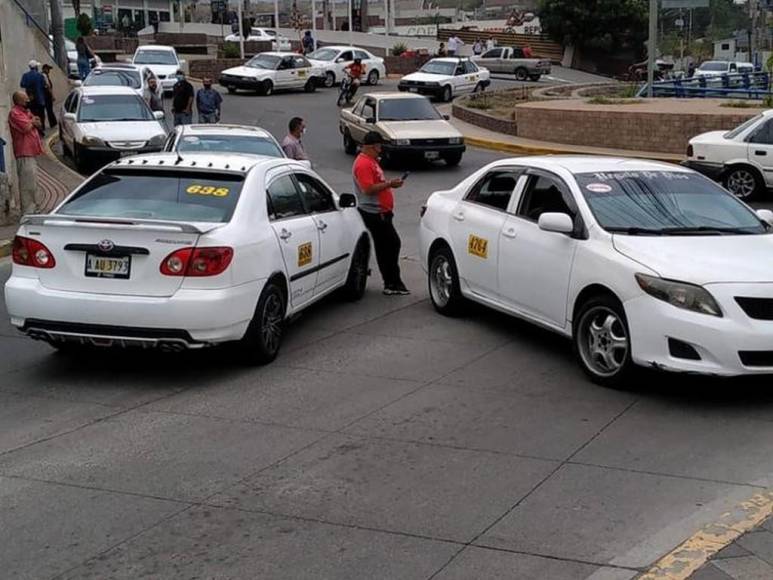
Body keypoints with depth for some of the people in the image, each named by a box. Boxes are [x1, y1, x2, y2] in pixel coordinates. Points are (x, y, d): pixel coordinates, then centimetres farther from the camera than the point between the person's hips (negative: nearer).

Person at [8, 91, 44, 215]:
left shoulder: (26, 112, 17)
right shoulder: (15, 114, -12)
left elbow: (38, 125, 18)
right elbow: (26, 128, -22)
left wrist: (33, 122, -4)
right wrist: (32, 122, -1)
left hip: (31, 152, 10)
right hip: (24, 153, -10)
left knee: (33, 181, 18)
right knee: (28, 182, -10)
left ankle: (35, 207, 28)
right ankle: (28, 210, -8)